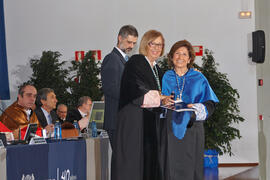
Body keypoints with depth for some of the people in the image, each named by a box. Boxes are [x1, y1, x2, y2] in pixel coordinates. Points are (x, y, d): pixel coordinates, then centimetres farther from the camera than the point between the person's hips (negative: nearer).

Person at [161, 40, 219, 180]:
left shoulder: (198, 78, 4)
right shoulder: (167, 77, 10)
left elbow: (210, 103, 1)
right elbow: (162, 100, 12)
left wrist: (197, 108, -18)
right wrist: (165, 102, -11)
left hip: (192, 127, -1)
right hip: (172, 127, 1)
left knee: (192, 167, -2)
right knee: (174, 167, -1)